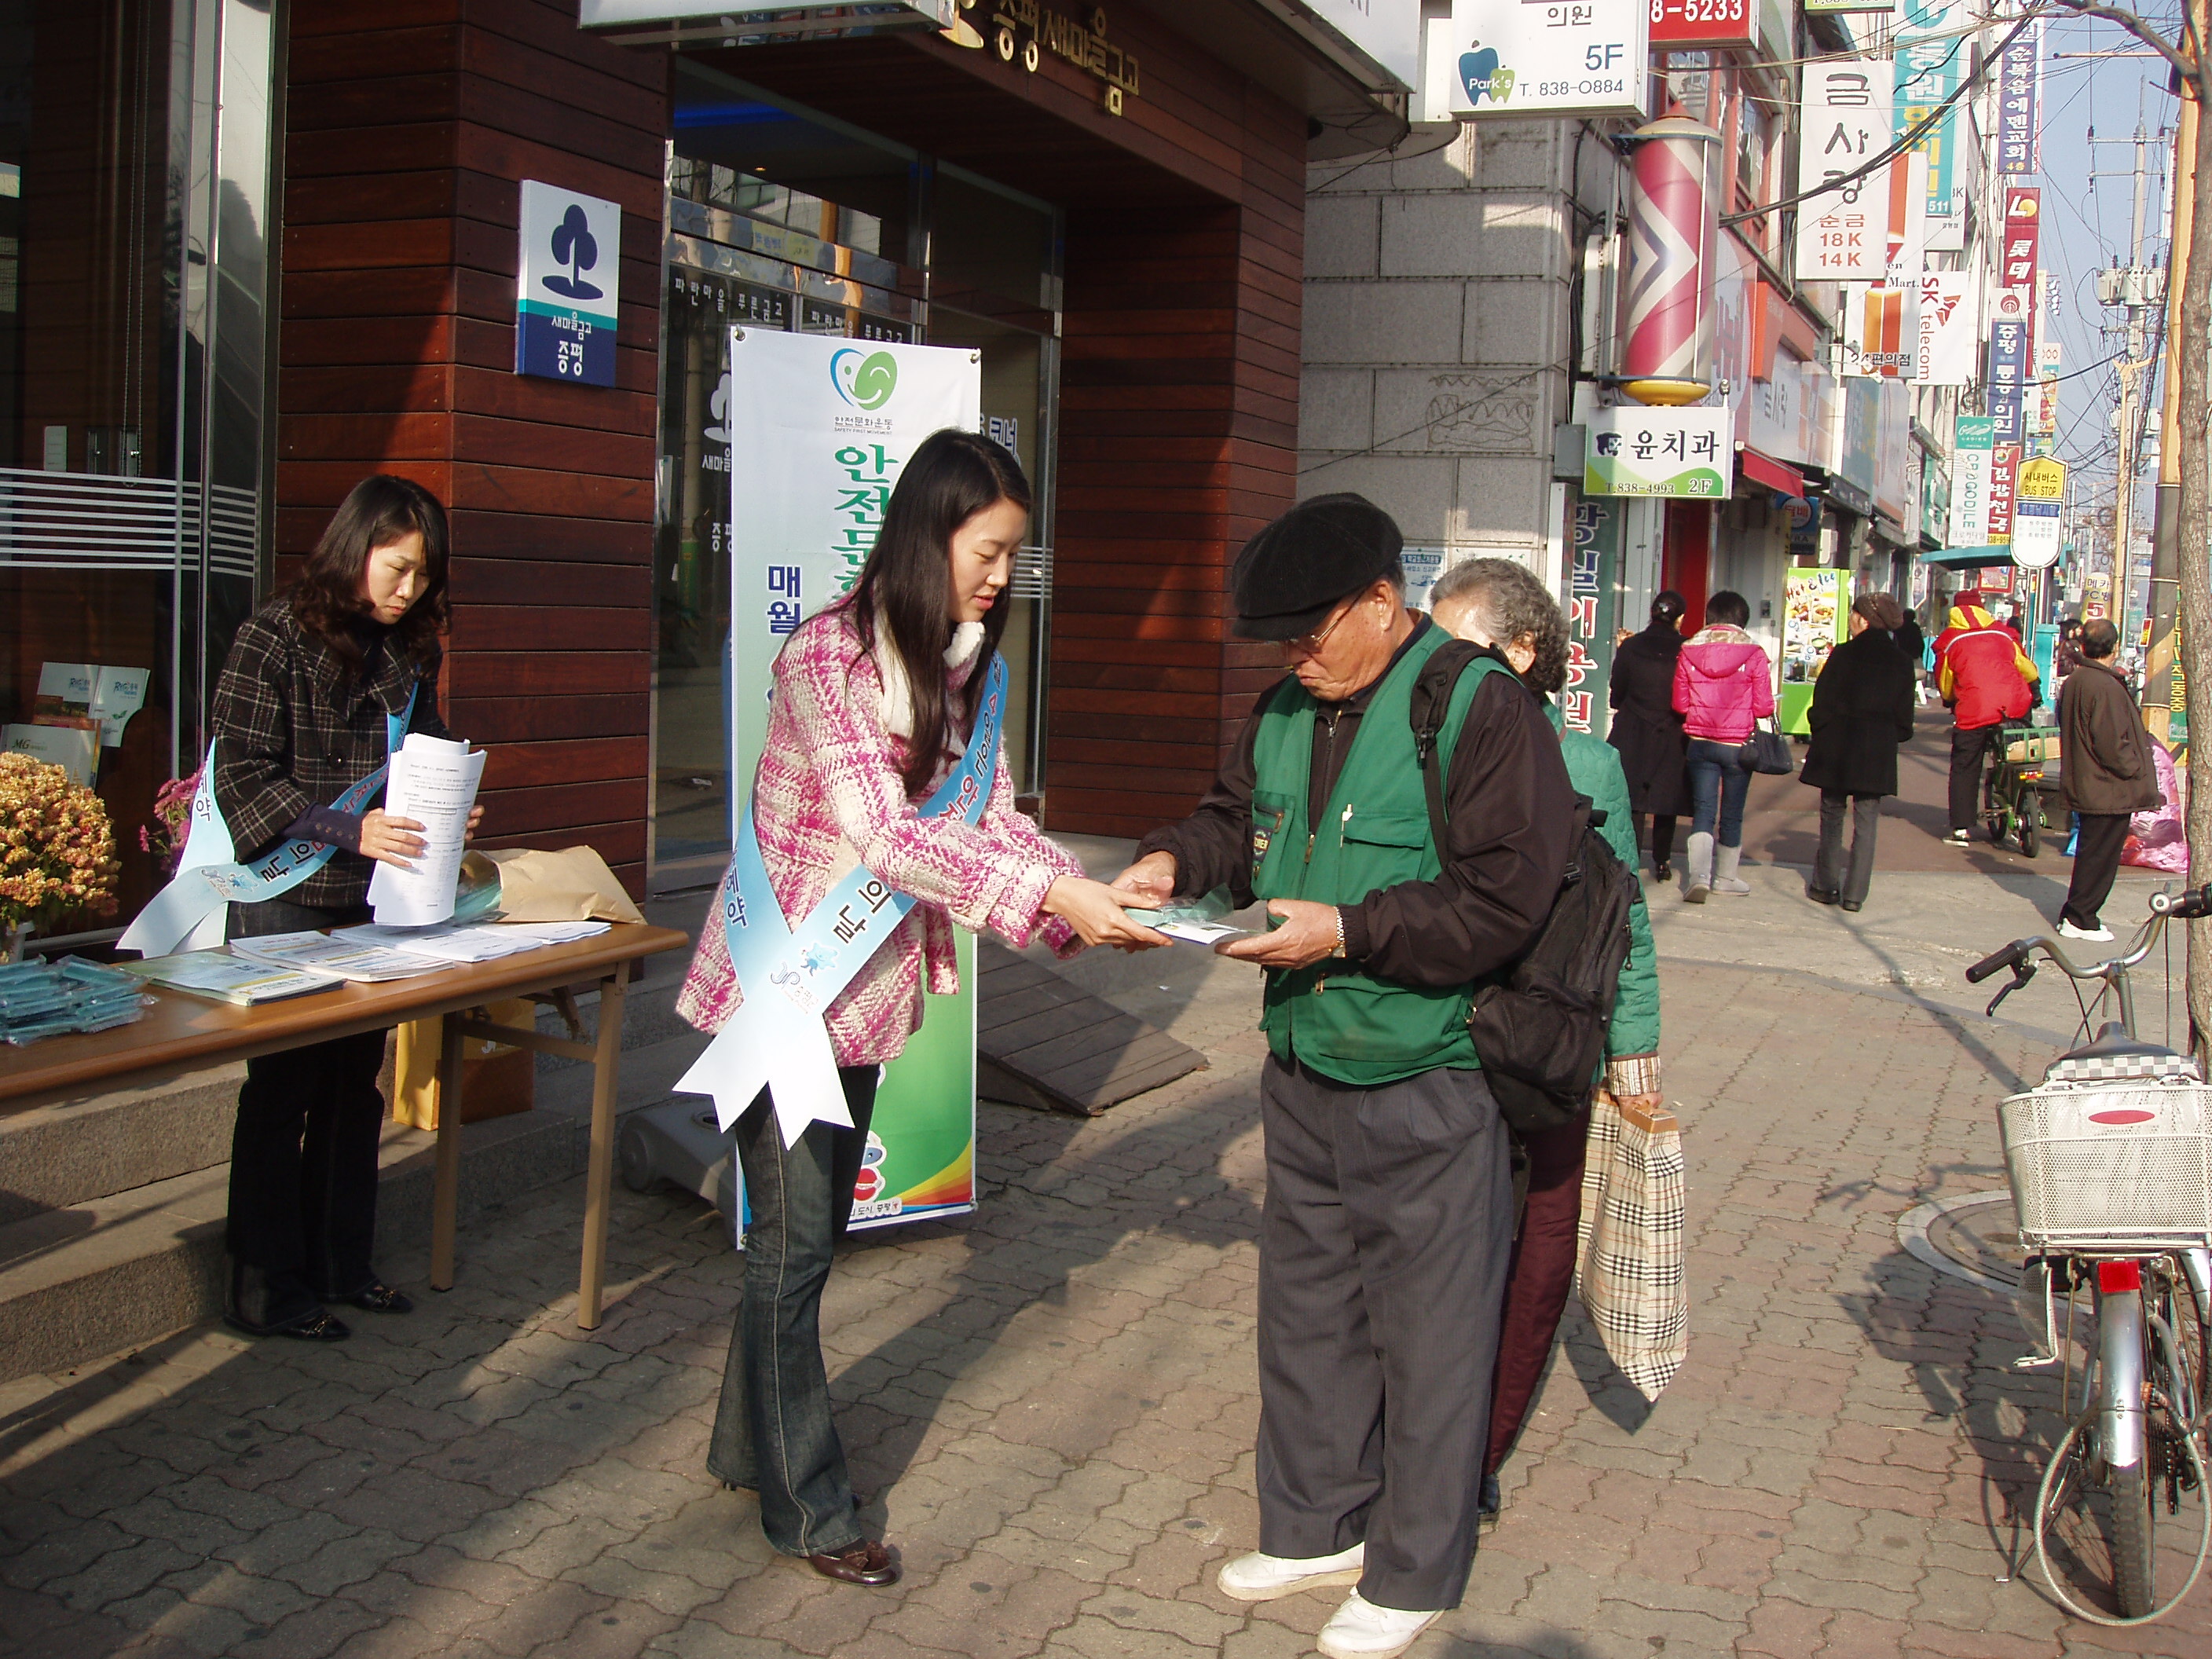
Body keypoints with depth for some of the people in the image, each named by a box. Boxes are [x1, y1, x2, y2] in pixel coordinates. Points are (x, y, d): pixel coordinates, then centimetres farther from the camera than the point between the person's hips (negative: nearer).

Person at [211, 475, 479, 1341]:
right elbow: (244, 777, -14)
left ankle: (341, 1263, 25)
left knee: (357, 1082, 12)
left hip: (377, 898, 6)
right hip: (290, 900, -6)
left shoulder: (408, 649, 10)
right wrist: (351, 830, -25)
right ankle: (267, 1289, 13)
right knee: (283, 1087, 2)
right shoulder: (278, 633, -9)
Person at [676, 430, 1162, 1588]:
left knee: (808, 1232, 18)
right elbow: (881, 834, -27)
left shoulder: (959, 668, 5)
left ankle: (750, 1444, 36)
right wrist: (1052, 894, -32)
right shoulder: (828, 655, -20)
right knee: (794, 1244, 3)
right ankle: (808, 1508, 17)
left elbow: (991, 816, 4)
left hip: (866, 990, 8)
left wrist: (1087, 904, -13)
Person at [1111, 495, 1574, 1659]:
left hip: (1426, 1088, -8)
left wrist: (1348, 932, -24)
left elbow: (1502, 898, -20)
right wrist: (1176, 860, -1)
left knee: (1429, 1331, 5)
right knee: (1305, 1308, 19)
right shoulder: (1288, 709, 8)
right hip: (1303, 1074, 8)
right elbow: (1238, 816, 21)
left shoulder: (1479, 706, -16)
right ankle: (1318, 1526, 38)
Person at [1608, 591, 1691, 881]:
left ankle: (1630, 860, 3)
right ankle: (1662, 862, 16)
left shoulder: (1630, 647, -6)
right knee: (1666, 802, 12)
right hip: (1671, 738, 0)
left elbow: (1616, 696, 0)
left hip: (1632, 736, 0)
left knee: (1632, 801, 6)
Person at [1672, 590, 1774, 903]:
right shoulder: (1753, 654, -9)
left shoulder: (1689, 651, -2)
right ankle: (1725, 877, 24)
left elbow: (1679, 704, 1)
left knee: (1703, 810, 3)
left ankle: (1698, 874, -15)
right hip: (1738, 744, -2)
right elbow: (1763, 707, -9)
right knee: (1732, 814, 12)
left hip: (1700, 743, 2)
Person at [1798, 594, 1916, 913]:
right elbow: (1904, 719, 4)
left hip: (1837, 749, -2)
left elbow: (1821, 705, -7)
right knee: (1866, 822, 6)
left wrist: (1822, 734, 9)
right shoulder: (1901, 664, 2)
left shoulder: (1843, 654, -8)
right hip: (1879, 755, 2)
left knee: (1832, 816, 10)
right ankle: (1855, 893, 4)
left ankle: (1826, 886, 12)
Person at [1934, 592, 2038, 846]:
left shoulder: (1949, 641, 10)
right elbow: (2029, 671, 24)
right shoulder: (2004, 635, 16)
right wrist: (2032, 693, 45)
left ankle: (1961, 829, 2)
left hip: (1973, 712, -2)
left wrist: (1951, 702, 38)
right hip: (2015, 707, 2)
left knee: (1964, 769, 6)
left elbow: (1945, 687, 16)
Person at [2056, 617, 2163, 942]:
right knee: (2101, 855, 1)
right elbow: (2113, 745, -24)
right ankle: (2079, 919, 6)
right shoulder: (2107, 688, -22)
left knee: (2092, 852, 19)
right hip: (2110, 790, -9)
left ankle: (2075, 915, 25)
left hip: (2083, 785, 9)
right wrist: (2137, 770, -9)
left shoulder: (2072, 682, 7)